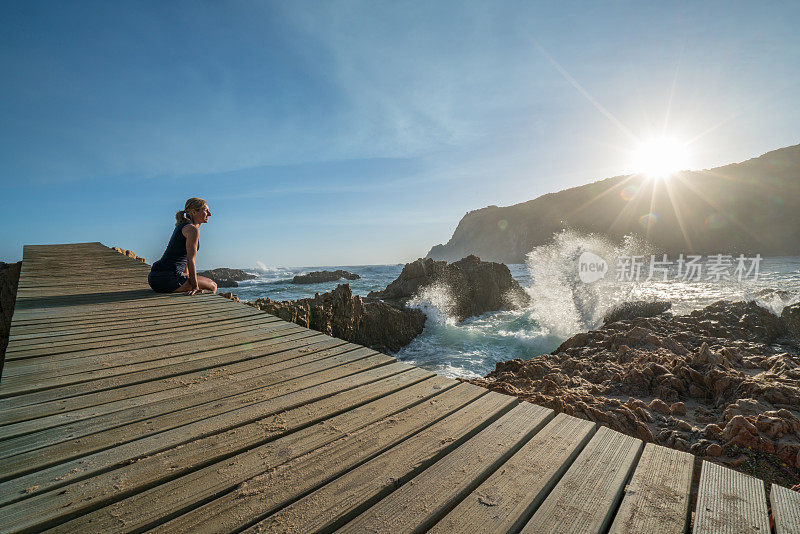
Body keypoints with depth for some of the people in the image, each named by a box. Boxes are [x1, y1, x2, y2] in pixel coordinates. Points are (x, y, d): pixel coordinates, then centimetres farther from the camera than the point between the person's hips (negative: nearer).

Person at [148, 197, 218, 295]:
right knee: (213, 285, 0)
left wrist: (187, 276, 28)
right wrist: (195, 287, -18)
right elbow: (190, 260, -18)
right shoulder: (193, 229, -12)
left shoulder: (183, 226, 18)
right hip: (167, 278, -10)